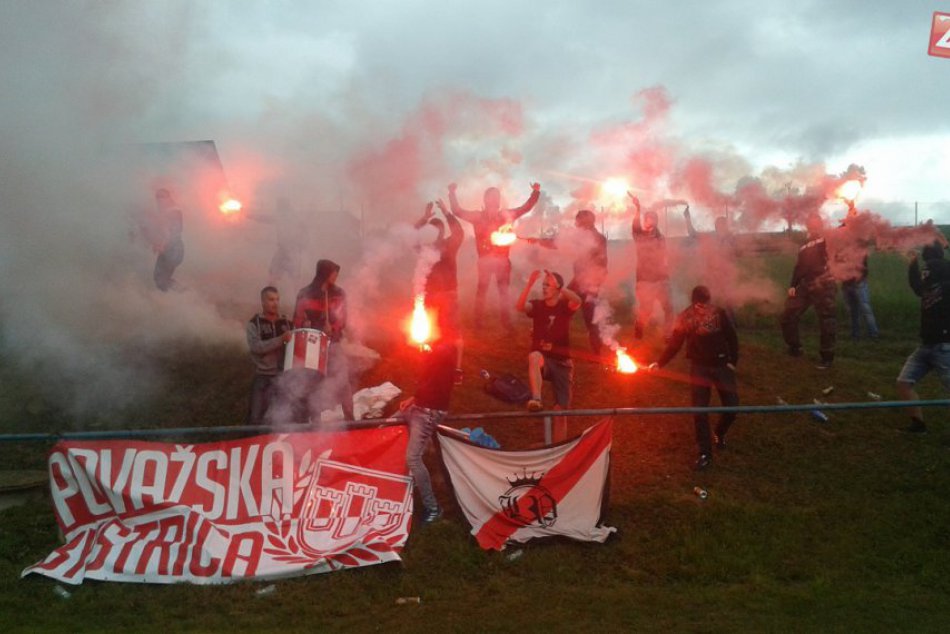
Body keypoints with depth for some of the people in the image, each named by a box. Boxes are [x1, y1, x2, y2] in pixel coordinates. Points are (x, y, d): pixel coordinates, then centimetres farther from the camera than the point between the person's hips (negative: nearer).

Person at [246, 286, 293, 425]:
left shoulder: (286, 323, 11)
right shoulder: (254, 324, 1)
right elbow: (256, 347, -14)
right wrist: (280, 339, -22)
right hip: (263, 377, -3)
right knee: (256, 417, -5)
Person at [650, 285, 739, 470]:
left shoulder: (719, 313, -9)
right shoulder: (685, 318, -9)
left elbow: (732, 337, 1)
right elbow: (674, 344, -3)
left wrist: (733, 361, -3)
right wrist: (659, 363, -11)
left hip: (722, 365, 1)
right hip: (699, 367, 0)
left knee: (731, 407, -2)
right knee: (700, 410, -6)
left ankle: (720, 433, 32)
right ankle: (705, 453, 5)